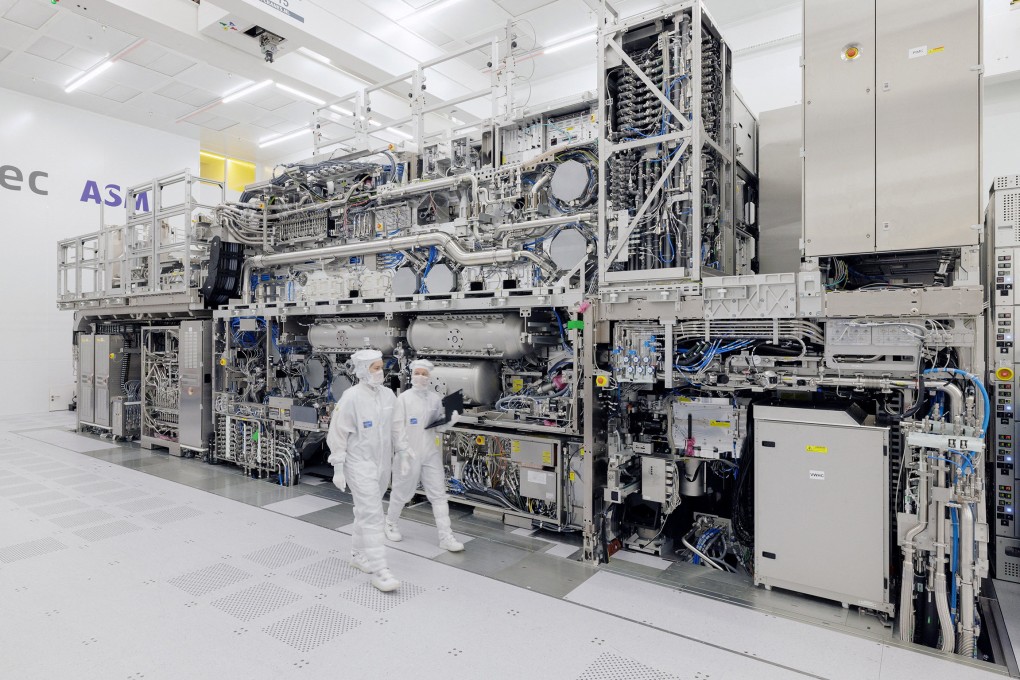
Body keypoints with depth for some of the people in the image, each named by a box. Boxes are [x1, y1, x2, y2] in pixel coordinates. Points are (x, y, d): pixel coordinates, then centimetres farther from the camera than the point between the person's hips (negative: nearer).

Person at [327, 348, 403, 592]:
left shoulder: (388, 394, 2)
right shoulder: (351, 397, -15)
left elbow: (395, 428, 9)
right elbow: (338, 434, -12)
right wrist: (338, 469, -12)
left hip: (382, 464, 6)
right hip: (360, 464, -6)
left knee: (366, 512, 20)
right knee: (372, 516, -6)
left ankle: (358, 555, 37)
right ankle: (378, 570, 0)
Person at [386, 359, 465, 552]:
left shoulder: (436, 398, 3)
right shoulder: (404, 398, -8)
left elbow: (439, 426, 8)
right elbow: (398, 427, -11)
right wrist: (404, 451, -18)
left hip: (431, 453, 4)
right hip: (410, 454, -3)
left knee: (439, 494, 2)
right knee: (402, 492, 13)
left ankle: (446, 537, 7)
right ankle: (390, 524, 38)